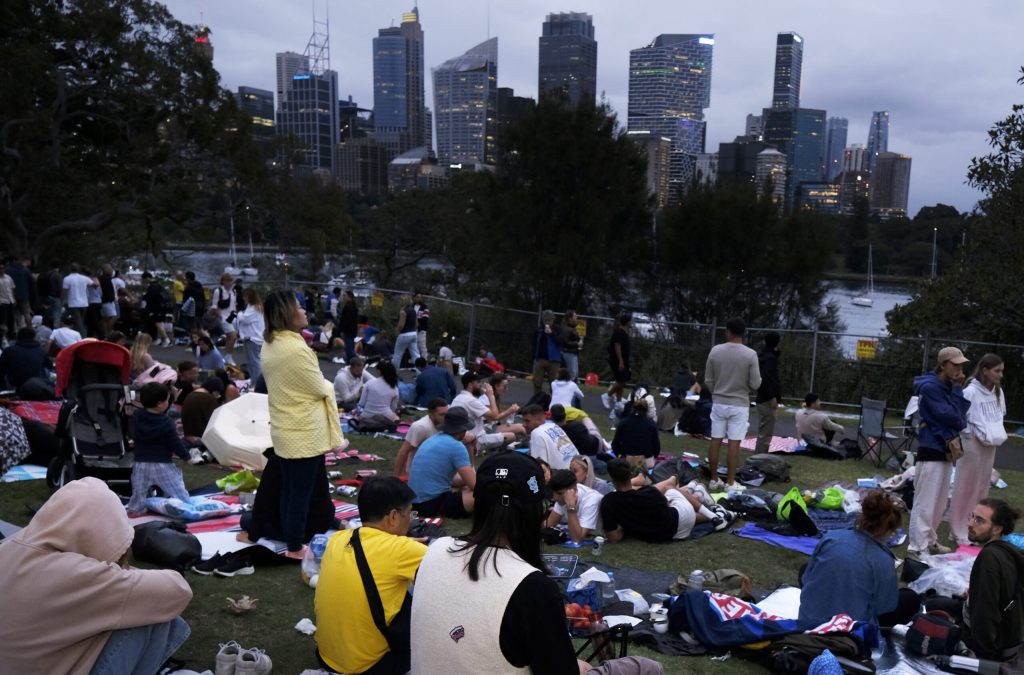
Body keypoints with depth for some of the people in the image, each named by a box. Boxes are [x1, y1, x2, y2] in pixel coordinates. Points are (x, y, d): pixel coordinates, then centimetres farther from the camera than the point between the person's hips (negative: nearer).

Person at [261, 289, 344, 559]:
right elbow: (320, 388, -14)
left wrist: (318, 384, 7)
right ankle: (295, 548, 14)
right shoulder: (296, 347, -23)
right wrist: (328, 385, 6)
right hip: (305, 433, -8)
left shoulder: (269, 345, 4)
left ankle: (290, 541, 30)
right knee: (301, 493, 4)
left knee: (288, 491, 18)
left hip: (284, 430, 9)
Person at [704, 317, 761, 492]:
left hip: (719, 403, 2)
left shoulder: (715, 351, -4)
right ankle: (730, 482, 7)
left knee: (715, 441, 8)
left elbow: (708, 380, 3)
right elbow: (755, 384, -9)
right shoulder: (750, 354, -11)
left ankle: (714, 480, 14)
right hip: (739, 405, -2)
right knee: (734, 443, 2)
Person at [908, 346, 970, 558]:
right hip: (931, 449, -9)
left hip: (945, 448, 9)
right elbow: (948, 416, -20)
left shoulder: (949, 387, 11)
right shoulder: (930, 387, -14)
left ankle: (929, 541, 28)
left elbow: (960, 415, 4)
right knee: (925, 502, -7)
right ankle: (917, 548, -3)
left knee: (939, 502, 16)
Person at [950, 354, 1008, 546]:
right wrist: (976, 434, -10)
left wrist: (998, 435, 6)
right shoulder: (971, 392, -16)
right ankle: (959, 532, 8)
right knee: (966, 487, -1)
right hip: (972, 444, -7)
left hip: (991, 445, 7)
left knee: (982, 488, 13)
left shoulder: (998, 392, 6)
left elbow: (1000, 416, 17)